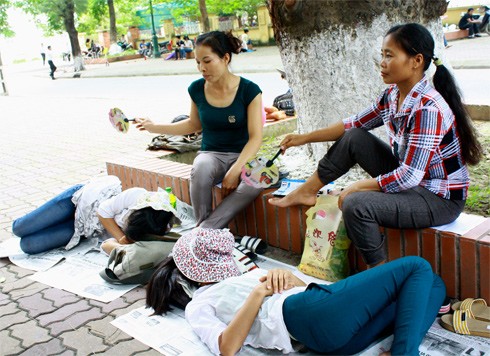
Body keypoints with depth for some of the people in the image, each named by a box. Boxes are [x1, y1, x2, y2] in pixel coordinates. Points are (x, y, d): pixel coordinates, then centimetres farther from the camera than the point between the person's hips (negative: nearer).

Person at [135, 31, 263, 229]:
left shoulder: (249, 90, -9)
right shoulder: (197, 89, 1)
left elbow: (256, 137, -11)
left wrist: (235, 170, -25)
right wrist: (155, 128, 11)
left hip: (242, 155, -2)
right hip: (211, 154, 2)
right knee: (200, 169, -37)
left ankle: (204, 231, -29)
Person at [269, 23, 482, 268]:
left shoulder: (428, 109, -28)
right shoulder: (393, 95, -2)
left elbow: (410, 176, -29)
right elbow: (355, 124, 10)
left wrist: (355, 188, -20)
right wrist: (305, 138, 8)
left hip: (441, 199, -8)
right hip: (409, 180, 8)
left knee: (356, 204, -28)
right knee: (354, 138, 1)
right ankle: (306, 193, 12)